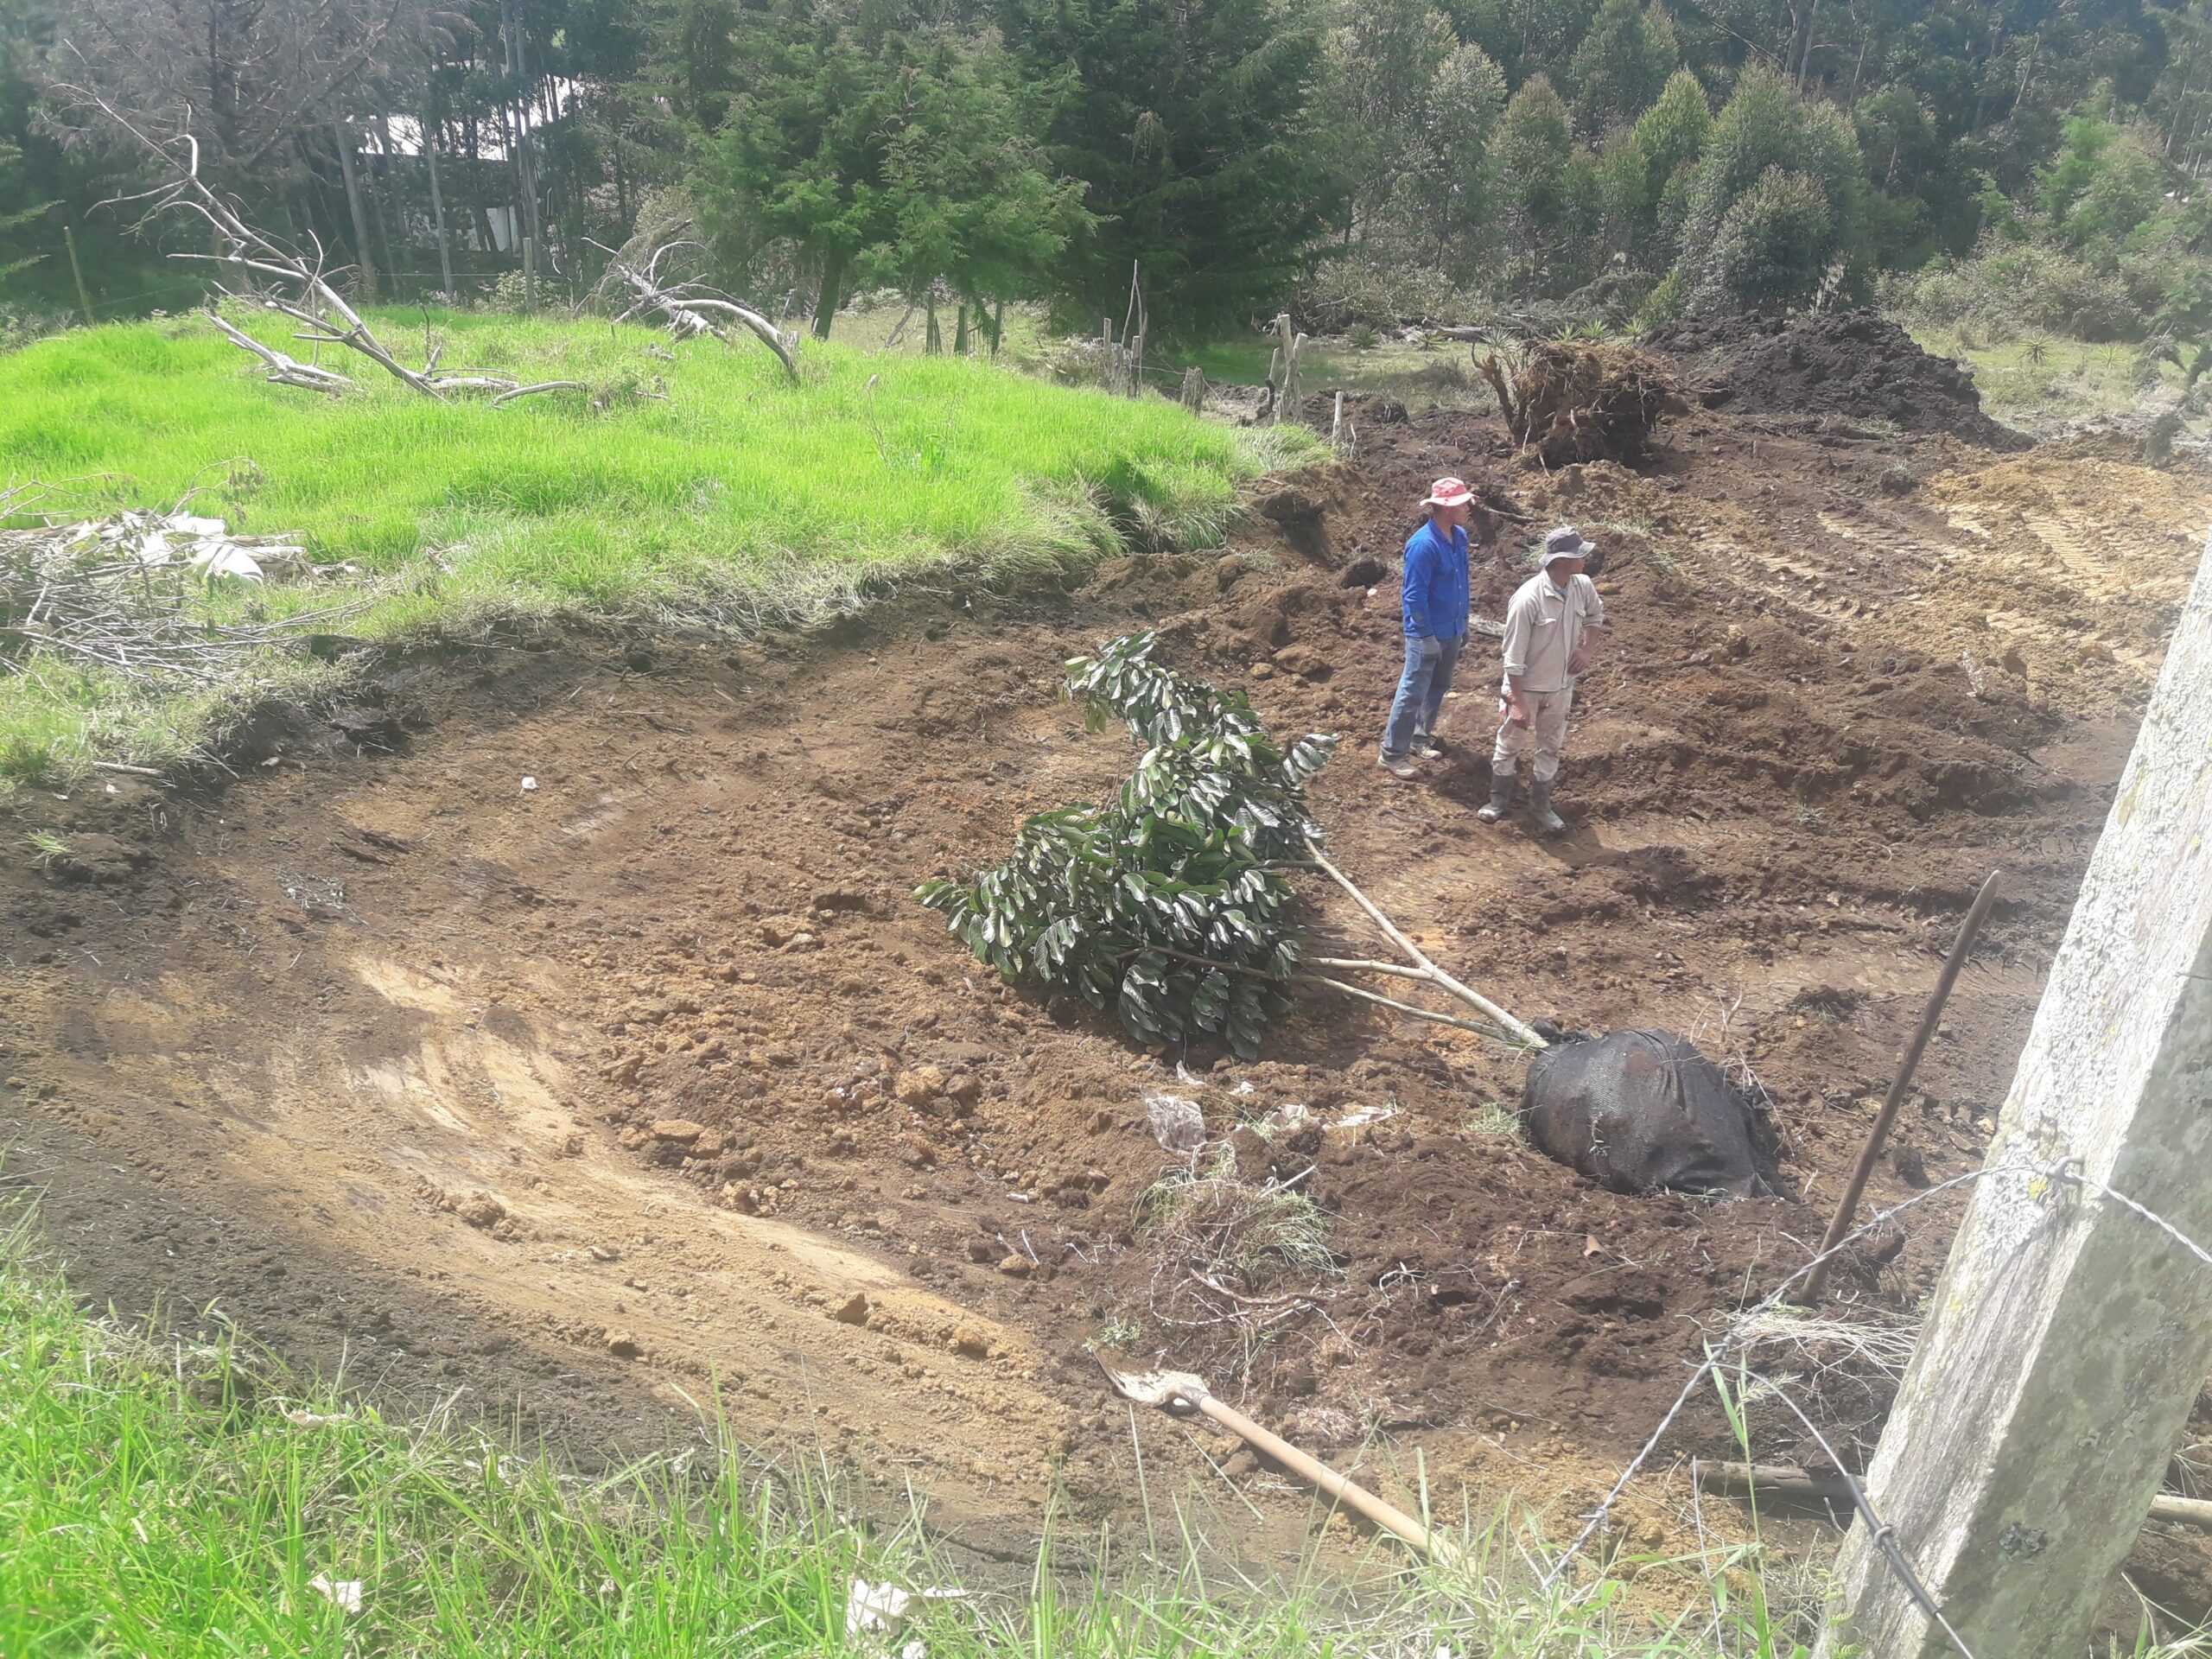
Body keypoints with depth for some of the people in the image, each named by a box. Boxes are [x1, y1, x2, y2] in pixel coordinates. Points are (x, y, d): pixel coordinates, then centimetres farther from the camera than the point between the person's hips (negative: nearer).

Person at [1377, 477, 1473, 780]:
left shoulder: (1460, 537, 2)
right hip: (1428, 634, -8)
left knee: (1438, 688, 19)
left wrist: (1463, 622, 18)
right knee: (1413, 692, -2)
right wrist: (1426, 636, -20)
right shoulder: (1423, 545, -24)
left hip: (1452, 630, 8)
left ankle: (1421, 738, 36)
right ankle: (1392, 754, 6)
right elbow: (1414, 596, -22)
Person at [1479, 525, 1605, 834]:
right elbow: (1514, 655, -22)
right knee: (1510, 744, 13)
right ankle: (1499, 799, 33)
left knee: (1550, 747, 17)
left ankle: (1540, 805, 33)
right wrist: (1518, 702, -21)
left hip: (1561, 686, 5)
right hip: (1527, 687, -5)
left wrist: (1588, 648, -2)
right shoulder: (1529, 598, -26)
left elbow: (1595, 615, 16)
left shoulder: (1583, 587, -9)